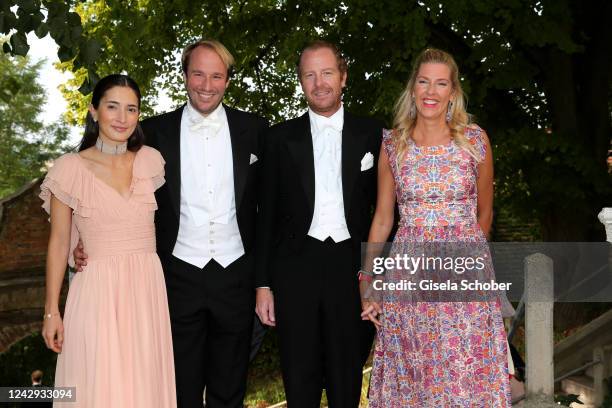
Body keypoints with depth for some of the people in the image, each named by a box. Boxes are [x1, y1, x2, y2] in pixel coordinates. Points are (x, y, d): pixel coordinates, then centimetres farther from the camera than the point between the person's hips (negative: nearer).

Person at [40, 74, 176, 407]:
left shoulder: (150, 160, 4)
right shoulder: (70, 168, -5)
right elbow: (59, 243, -1)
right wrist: (51, 311, -1)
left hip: (148, 290, 3)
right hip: (98, 292, -3)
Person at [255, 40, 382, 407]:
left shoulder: (371, 133, 5)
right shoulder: (281, 137, 5)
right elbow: (267, 213, 6)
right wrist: (263, 283, 2)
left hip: (352, 268, 0)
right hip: (296, 268, 0)